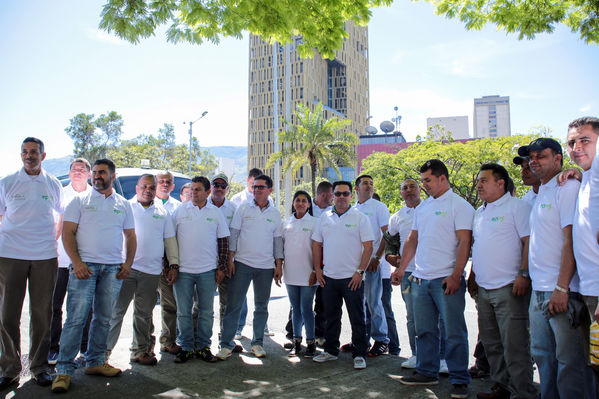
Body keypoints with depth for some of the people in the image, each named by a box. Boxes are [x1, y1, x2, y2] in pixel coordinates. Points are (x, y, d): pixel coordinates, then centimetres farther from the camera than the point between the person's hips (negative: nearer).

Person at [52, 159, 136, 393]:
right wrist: (76, 262, -12)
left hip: (112, 268, 3)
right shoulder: (80, 201, 6)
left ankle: (95, 361, 21)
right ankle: (64, 369, 0)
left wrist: (128, 263, 3)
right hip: (84, 265, -3)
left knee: (104, 318, 8)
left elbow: (130, 236, 16)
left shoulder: (123, 205, 14)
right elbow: (67, 232, -1)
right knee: (76, 317, -8)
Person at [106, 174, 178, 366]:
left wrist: (174, 264, 11)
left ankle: (140, 350, 22)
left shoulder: (162, 212, 15)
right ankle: (104, 351, 7)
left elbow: (170, 240, 17)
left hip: (151, 271, 3)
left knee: (144, 314, 10)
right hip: (126, 267, -3)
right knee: (116, 311, -2)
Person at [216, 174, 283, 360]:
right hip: (242, 263, -2)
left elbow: (277, 240, 11)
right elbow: (233, 234, 2)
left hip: (266, 267, 2)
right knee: (233, 305, -1)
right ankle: (226, 344, 8)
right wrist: (230, 259, -4)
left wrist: (279, 265, 6)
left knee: (261, 306, 9)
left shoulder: (275, 214, 8)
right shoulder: (243, 208, 3)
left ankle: (257, 343, 22)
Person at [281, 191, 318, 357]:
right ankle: (296, 342, 22)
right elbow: (281, 246, 15)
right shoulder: (286, 223, 10)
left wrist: (315, 271, -9)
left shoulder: (314, 222, -1)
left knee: (306, 309, -2)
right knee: (295, 309, 11)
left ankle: (311, 343, 11)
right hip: (290, 273, 4)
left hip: (307, 273, -4)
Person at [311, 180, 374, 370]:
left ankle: (359, 354, 13)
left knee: (357, 318, 2)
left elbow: (368, 247, -6)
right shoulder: (324, 218, 9)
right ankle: (331, 351, 27)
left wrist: (360, 271, -12)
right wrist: (317, 269, 6)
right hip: (328, 276, 4)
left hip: (352, 277, -4)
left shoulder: (360, 218, -2)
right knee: (331, 317, 14)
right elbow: (317, 244, 14)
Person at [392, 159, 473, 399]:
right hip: (420, 278, 7)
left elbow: (464, 242, -11)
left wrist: (456, 275, -19)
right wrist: (401, 268, 13)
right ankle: (427, 372, 26)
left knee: (454, 332, 1)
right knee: (424, 330, 13)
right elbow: (412, 239, 19)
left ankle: (459, 380, 13)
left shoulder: (459, 205, -5)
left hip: (446, 279, -7)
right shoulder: (422, 207, 16)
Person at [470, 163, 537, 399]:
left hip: (509, 287, -8)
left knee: (514, 344, -4)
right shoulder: (480, 212, 18)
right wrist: (472, 276, 19)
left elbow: (530, 242, -12)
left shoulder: (517, 206, -5)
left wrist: (524, 274, -19)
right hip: (484, 289, 8)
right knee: (491, 344, 14)